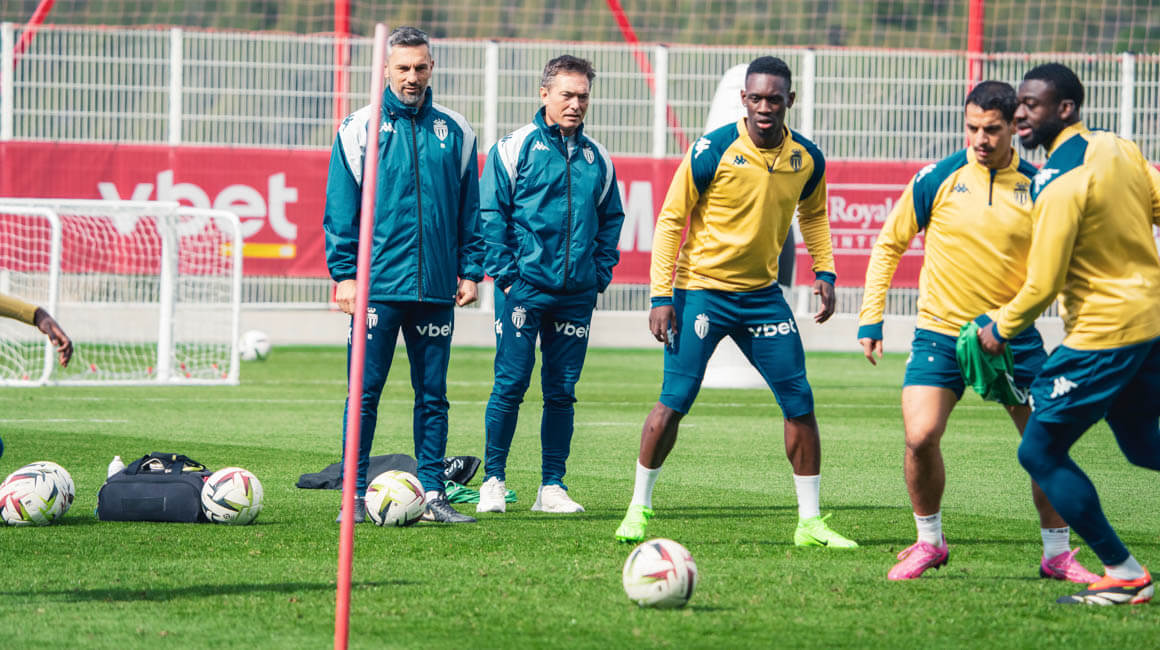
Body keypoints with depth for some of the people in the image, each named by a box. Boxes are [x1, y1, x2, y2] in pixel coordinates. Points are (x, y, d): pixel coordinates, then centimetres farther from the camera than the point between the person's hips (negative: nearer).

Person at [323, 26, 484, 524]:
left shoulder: (454, 133, 10)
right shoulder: (359, 129, 3)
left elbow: (470, 211, 14)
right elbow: (340, 210, 2)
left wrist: (470, 270, 6)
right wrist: (344, 273, -5)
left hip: (435, 288, 2)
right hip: (377, 283, -2)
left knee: (432, 395, 5)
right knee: (364, 392, -3)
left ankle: (432, 495, 10)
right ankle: (355, 495, 2)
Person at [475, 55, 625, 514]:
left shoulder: (598, 159, 12)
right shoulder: (514, 148, -1)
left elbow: (611, 219, 20)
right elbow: (491, 214, -2)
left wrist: (600, 274, 8)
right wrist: (504, 274, -9)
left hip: (576, 293, 4)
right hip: (523, 287, -4)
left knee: (562, 391, 5)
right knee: (511, 385, -5)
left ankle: (552, 486, 11)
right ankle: (493, 481, 4)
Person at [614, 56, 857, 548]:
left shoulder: (807, 159, -1)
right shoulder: (712, 152, -14)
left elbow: (813, 213, 20)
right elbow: (671, 220, -8)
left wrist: (824, 272, 7)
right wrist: (661, 295, -12)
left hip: (763, 294, 4)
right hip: (701, 290, -4)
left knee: (800, 402, 0)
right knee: (674, 401, -9)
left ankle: (810, 522, 9)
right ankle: (638, 509, 6)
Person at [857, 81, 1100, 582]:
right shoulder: (936, 180, -4)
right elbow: (888, 245, 6)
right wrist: (870, 318, 1)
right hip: (940, 332, -1)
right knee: (920, 437, -16)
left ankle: (1057, 554, 16)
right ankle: (929, 542, 7)